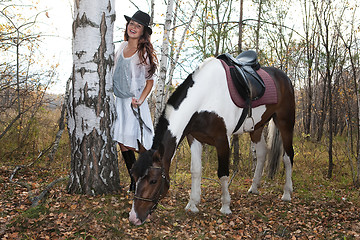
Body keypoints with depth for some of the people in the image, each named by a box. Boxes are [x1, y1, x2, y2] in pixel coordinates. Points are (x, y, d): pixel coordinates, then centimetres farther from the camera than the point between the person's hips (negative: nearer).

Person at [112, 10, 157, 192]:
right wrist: (113, 93, 15)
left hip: (134, 103, -6)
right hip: (119, 101, 6)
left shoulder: (144, 52, -7)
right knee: (122, 143, 5)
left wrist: (140, 100, -15)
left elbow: (150, 80, -4)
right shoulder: (122, 47, 9)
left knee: (132, 143, -9)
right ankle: (134, 181, 18)